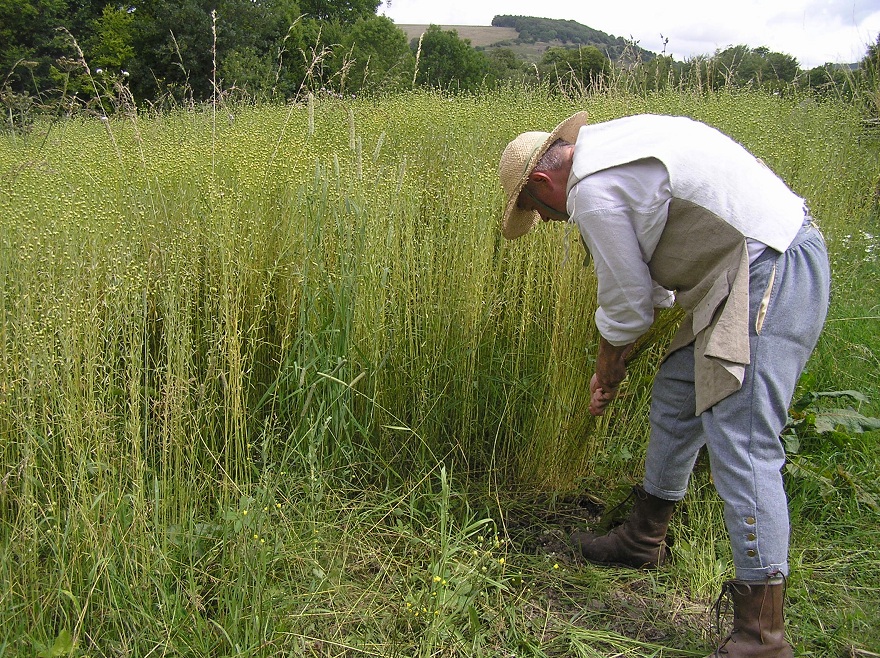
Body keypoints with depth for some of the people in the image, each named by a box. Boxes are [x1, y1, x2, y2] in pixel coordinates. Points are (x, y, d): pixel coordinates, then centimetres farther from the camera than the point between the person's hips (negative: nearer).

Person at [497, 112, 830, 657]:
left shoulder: (591, 189, -15)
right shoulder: (611, 144, 16)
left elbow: (627, 301, -7)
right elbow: (651, 277, 22)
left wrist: (606, 375, 12)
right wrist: (619, 364, 25)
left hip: (770, 274, -11)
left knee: (741, 443, -11)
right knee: (676, 397, 18)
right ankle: (644, 541, 35)